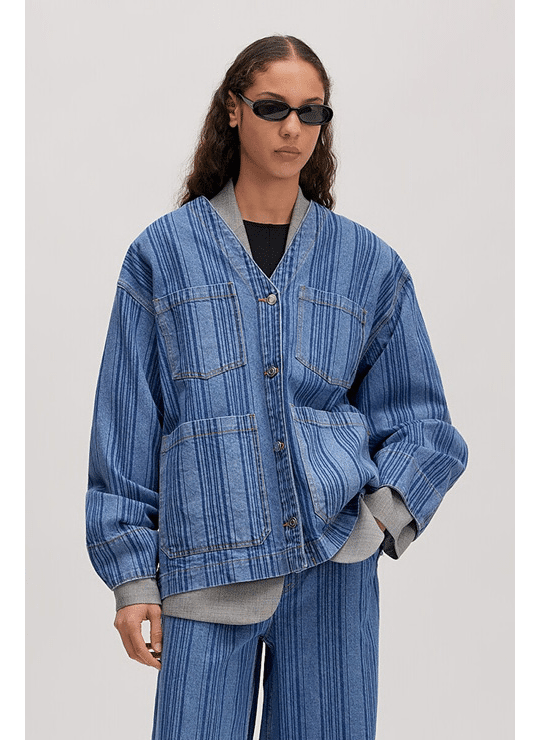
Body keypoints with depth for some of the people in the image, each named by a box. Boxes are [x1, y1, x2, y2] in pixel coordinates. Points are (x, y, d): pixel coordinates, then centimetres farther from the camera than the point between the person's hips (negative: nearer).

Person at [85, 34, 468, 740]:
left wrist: (385, 512, -7)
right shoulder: (162, 254, 6)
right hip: (207, 565, -1)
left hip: (334, 558, 1)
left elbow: (419, 419, 13)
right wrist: (132, 574, 1)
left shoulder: (370, 263, 9)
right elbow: (126, 422, 6)